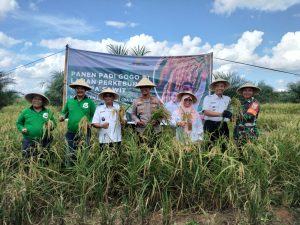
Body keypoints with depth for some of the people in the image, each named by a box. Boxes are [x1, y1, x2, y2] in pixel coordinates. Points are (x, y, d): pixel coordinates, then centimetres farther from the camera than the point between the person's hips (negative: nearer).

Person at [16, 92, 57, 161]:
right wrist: (22, 129, -6)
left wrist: (50, 127, -12)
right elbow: (18, 123, 13)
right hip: (28, 141, 0)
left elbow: (54, 123, 10)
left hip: (44, 142, 1)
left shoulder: (48, 112, 5)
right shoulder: (26, 111, 4)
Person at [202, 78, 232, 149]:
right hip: (210, 125, -3)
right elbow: (206, 112, -10)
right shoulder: (208, 98, 3)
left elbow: (230, 112, 14)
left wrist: (229, 114, -11)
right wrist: (221, 114, -21)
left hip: (223, 126, 3)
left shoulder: (227, 99, 14)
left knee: (223, 146, 1)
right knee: (209, 147, -1)